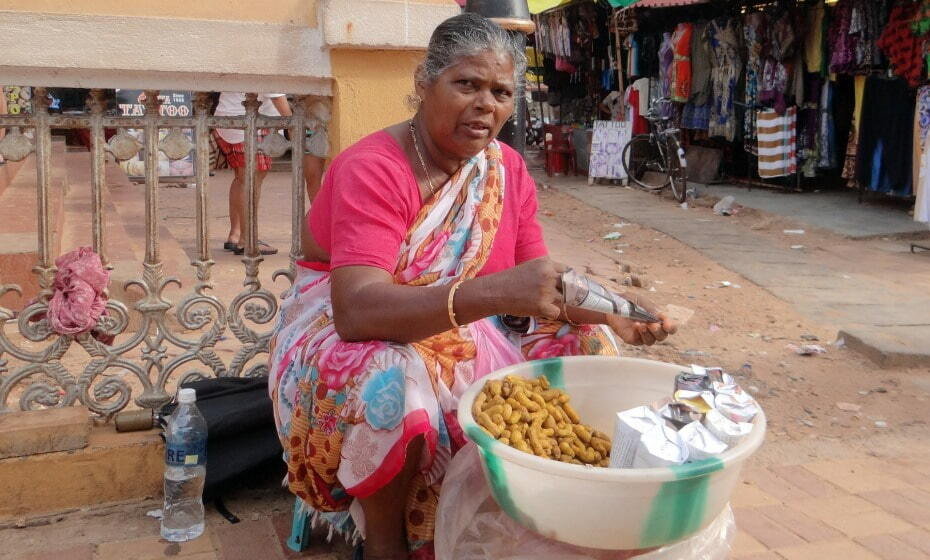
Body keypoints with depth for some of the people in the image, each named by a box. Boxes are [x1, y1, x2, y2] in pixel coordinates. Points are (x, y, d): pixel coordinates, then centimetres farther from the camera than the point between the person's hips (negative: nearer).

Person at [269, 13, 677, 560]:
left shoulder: (509, 169, -3)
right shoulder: (371, 170, -23)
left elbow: (538, 286, -1)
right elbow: (358, 309, -37)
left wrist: (609, 315, -23)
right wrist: (497, 291, -49)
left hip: (463, 334, 6)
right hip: (348, 335, -6)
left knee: (588, 342, -9)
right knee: (395, 382, -38)